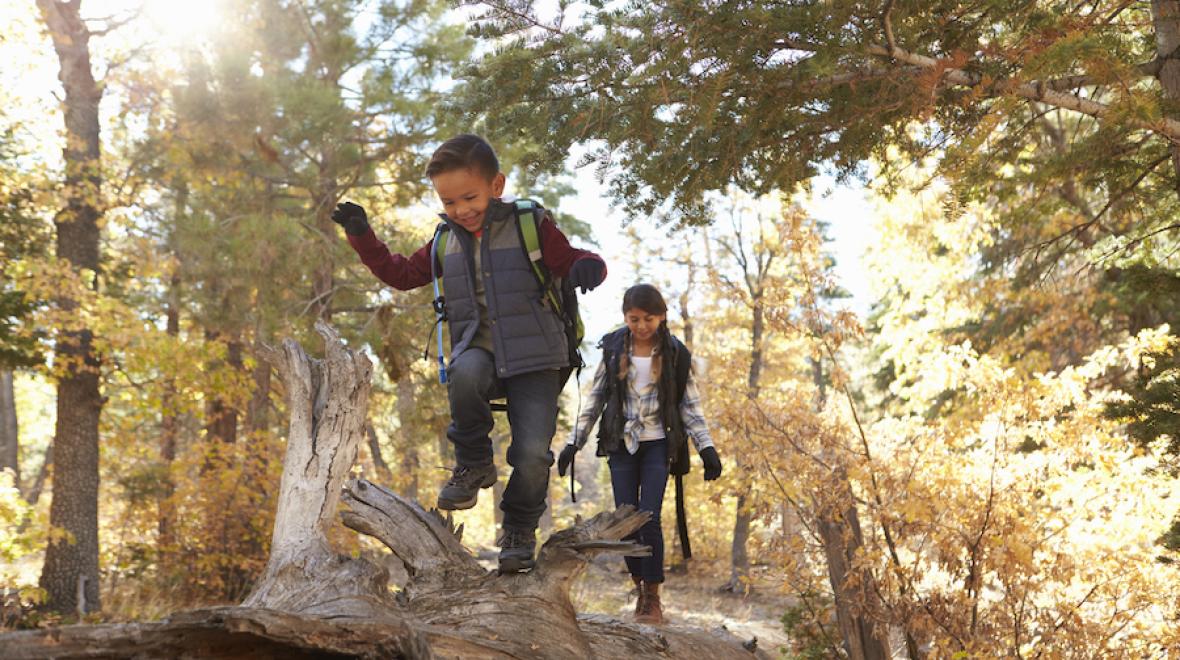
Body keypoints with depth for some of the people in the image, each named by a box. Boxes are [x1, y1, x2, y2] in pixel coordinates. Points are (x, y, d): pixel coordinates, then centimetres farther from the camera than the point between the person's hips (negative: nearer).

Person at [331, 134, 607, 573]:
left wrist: (588, 267, -26)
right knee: (466, 373, -36)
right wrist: (362, 237, 11)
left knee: (532, 455, -14)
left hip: (533, 358, -2)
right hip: (478, 351, 2)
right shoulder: (446, 241, 13)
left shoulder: (531, 226, 0)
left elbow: (569, 261, -1)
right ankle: (474, 466, -10)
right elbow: (402, 274, 22)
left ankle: (519, 529, 16)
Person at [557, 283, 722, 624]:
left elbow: (690, 405, 2)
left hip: (657, 445, -2)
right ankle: (640, 587, 18)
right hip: (621, 445, 2)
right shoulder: (614, 349, 2)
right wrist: (574, 442, 3)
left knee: (649, 518, -12)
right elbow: (595, 398, 7)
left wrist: (706, 447, -7)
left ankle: (653, 597, 1)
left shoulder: (675, 354, -1)